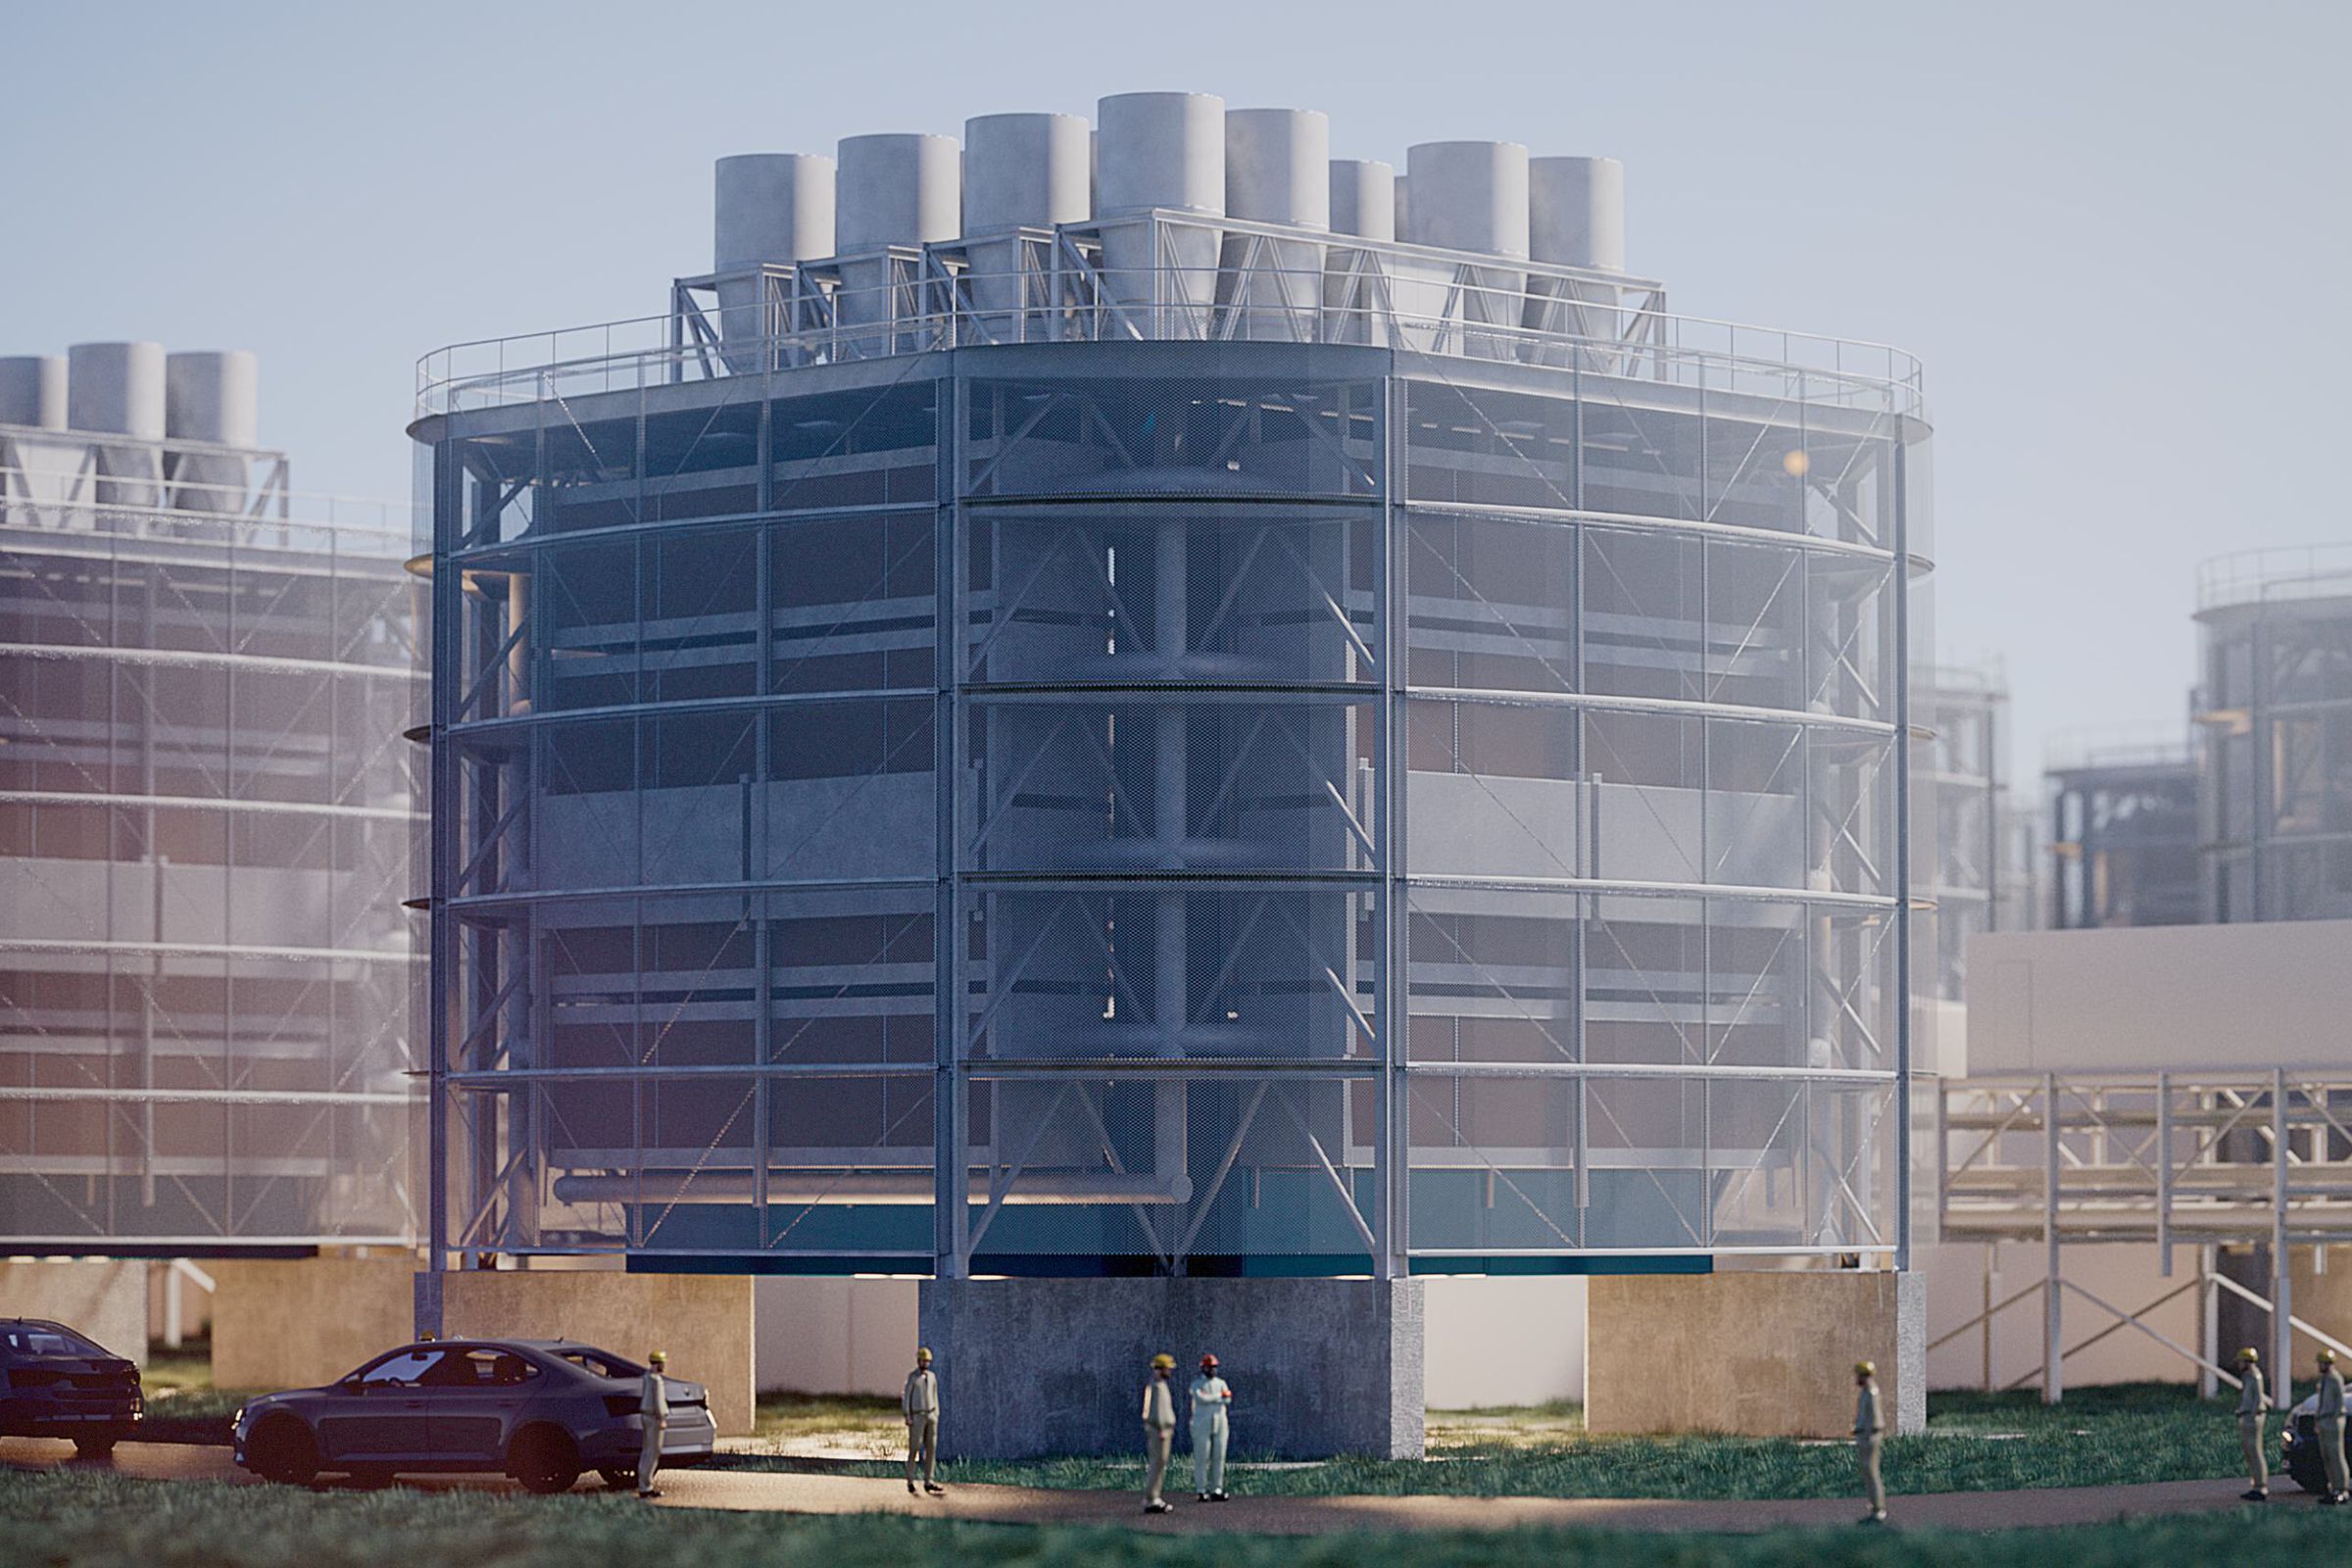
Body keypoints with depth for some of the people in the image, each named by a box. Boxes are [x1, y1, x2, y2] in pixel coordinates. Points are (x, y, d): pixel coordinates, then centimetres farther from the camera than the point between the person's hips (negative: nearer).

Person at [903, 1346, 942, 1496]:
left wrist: (936, 1415, 11)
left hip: (930, 1416, 5)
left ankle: (929, 1482, 3)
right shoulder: (912, 1377, -7)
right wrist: (907, 1418, -13)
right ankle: (910, 1481, 7)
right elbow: (906, 1397, -7)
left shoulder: (932, 1376, 10)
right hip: (916, 1416, -5)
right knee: (914, 1449, -2)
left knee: (931, 1449, 1)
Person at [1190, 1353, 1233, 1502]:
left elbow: (1227, 1400, -2)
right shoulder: (1197, 1384, 0)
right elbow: (1200, 1398, -18)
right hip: (1202, 1425, -5)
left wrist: (1209, 1399, -13)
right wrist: (1219, 1396, -9)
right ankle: (1201, 1491, -4)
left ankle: (1216, 1490, 6)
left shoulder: (1221, 1383, 14)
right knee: (1202, 1457, -6)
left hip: (1220, 1423, 5)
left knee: (1219, 1457, 2)